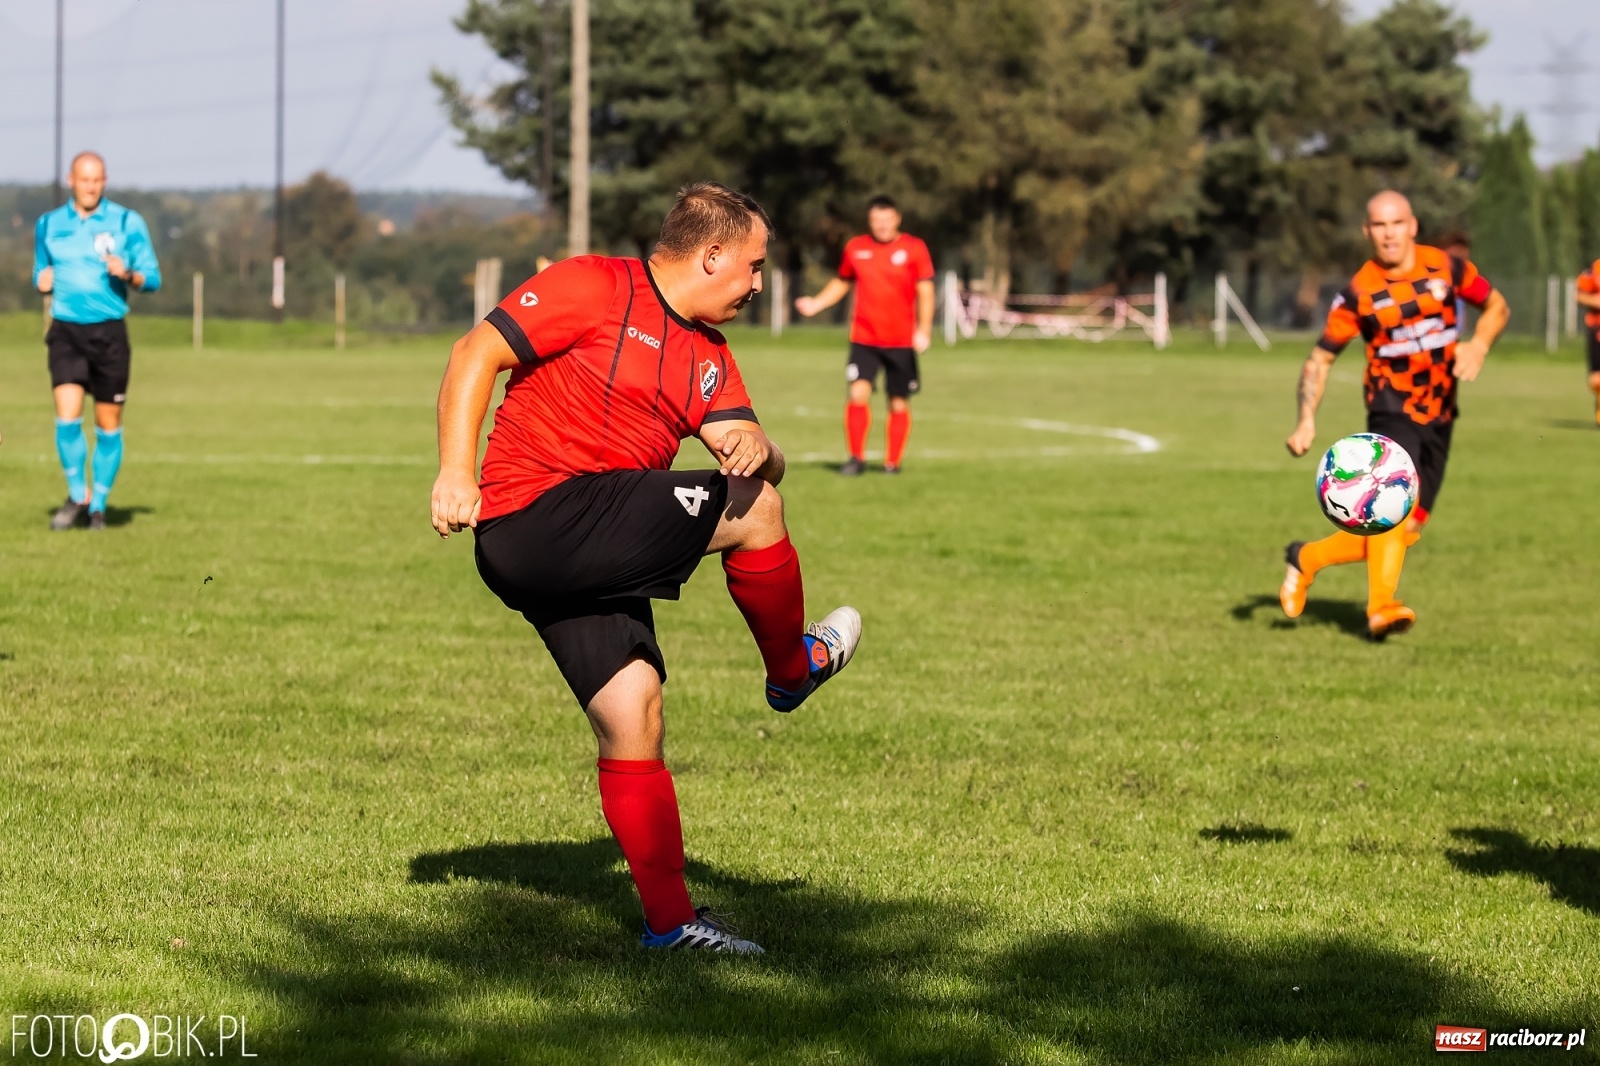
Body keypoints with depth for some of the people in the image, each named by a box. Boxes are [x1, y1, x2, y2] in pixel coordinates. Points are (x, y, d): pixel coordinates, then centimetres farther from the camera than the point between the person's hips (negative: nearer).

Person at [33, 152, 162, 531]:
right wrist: (42, 281, -3)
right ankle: (77, 496, 2)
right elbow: (41, 274, 21)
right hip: (66, 331, 1)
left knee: (108, 424, 4)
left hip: (109, 332, -1)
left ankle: (98, 504, 18)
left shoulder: (127, 222, 0)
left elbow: (152, 279, 1)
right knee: (67, 414, -14)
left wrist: (127, 274, -20)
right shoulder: (49, 225, 8)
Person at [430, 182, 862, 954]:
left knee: (631, 719, 1)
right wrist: (455, 474, -19)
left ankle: (669, 920, 4)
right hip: (537, 520, -8)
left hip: (599, 561, 8)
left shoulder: (708, 356, 18)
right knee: (753, 511, -12)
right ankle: (794, 667, 12)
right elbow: (475, 355, -9)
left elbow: (759, 462, 9)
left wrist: (753, 446, -16)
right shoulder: (595, 288, -6)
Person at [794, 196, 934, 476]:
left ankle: (893, 462, 17)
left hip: (902, 341, -1)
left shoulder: (914, 248, -1)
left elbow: (925, 292, -2)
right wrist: (816, 304, 6)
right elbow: (842, 282, 21)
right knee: (858, 393, -14)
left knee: (899, 403, 3)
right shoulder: (855, 248, 6)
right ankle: (856, 458, -1)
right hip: (863, 338, 1)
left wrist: (923, 330, -12)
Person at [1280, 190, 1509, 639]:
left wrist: (1479, 345, -9)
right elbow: (1320, 358, -1)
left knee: (1405, 528, 4)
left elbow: (1496, 307, 12)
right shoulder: (1359, 293, -7)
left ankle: (1307, 558, 17)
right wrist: (1306, 421, -14)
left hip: (1438, 416, 4)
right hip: (1392, 410, -4)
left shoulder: (1447, 267, -1)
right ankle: (1382, 606, -25)